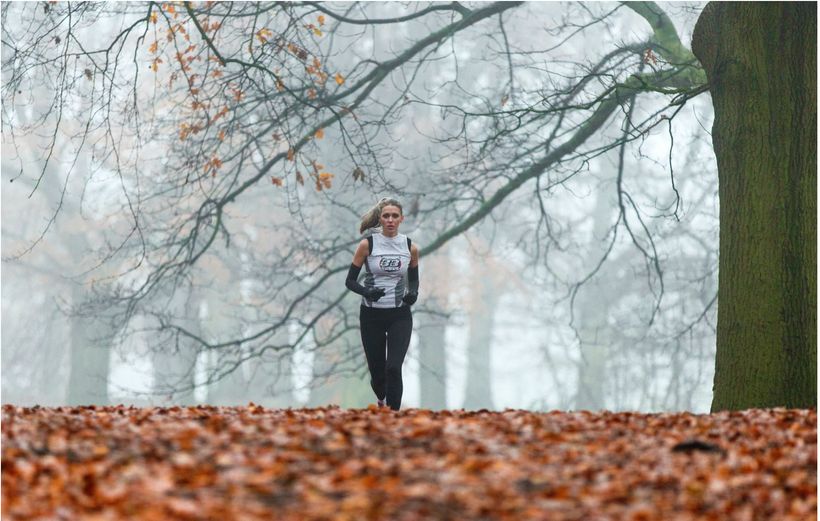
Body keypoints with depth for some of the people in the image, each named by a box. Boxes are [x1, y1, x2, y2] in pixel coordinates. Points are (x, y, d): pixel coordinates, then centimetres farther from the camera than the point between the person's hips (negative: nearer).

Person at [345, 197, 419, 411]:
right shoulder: (367, 244, -7)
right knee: (377, 370, 9)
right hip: (372, 315, 0)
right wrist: (367, 292, -22)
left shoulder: (410, 247, 0)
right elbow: (350, 281, -3)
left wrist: (413, 293, -7)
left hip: (400, 315, 0)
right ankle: (382, 400, 43)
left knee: (394, 368, -16)